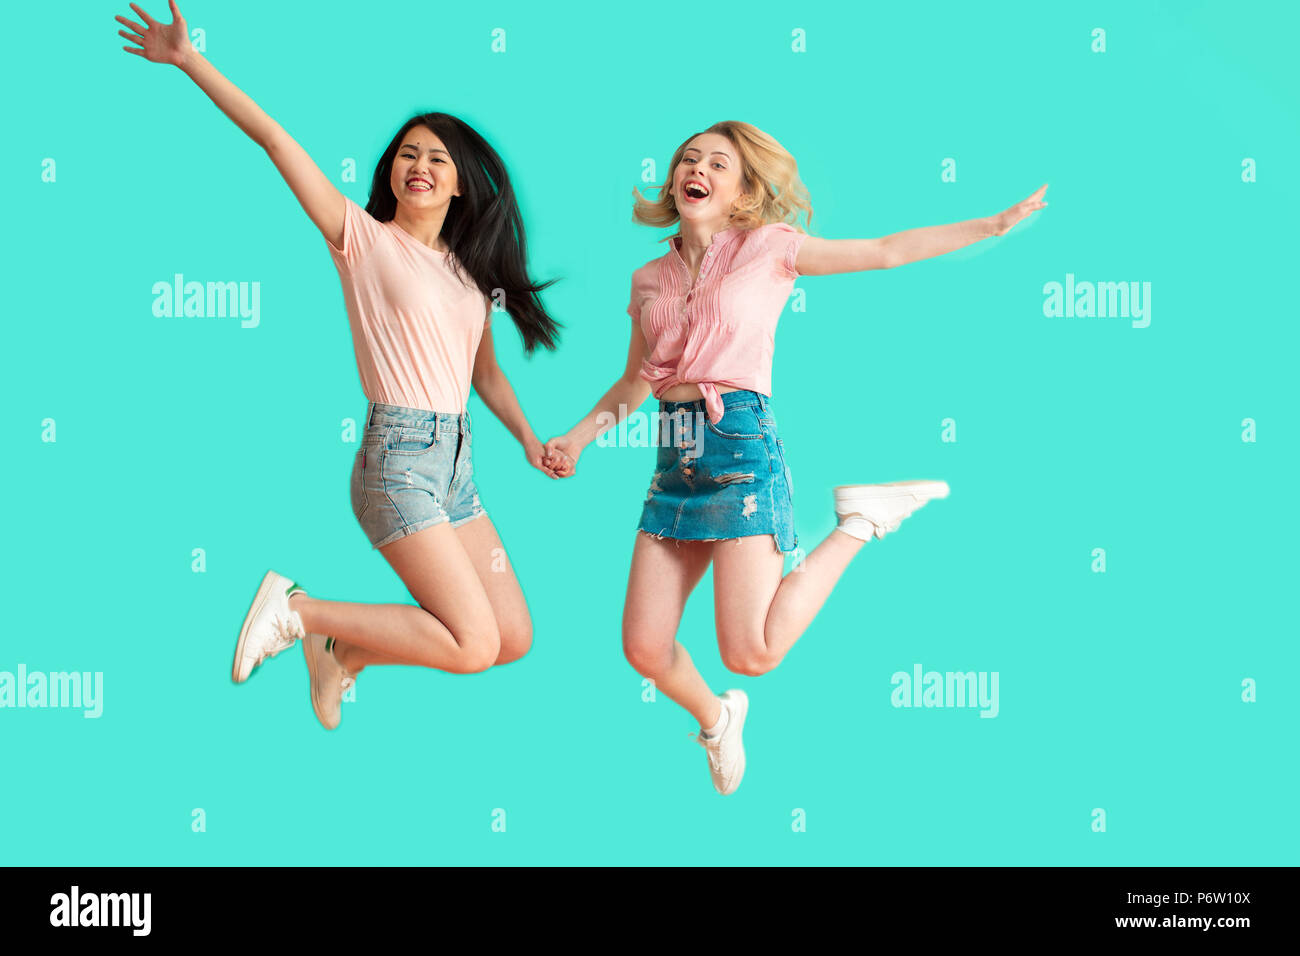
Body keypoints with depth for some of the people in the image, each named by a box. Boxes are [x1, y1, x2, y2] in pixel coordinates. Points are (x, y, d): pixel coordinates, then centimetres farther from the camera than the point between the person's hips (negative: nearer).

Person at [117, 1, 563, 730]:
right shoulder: (365, 239, -3)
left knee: (514, 638, 5)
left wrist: (529, 440, 10)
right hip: (399, 459, -7)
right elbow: (274, 138, -8)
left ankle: (345, 652, 19)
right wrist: (190, 61, -13)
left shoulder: (472, 272, 16)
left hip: (456, 463, 7)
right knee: (473, 646, -14)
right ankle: (296, 610, 0)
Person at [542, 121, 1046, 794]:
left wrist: (995, 223, 6)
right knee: (644, 648, -1)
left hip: (741, 442, -5)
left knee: (751, 653, -17)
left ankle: (857, 524, 7)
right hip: (676, 456, 5)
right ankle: (715, 718, 33)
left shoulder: (768, 248, 4)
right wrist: (576, 437, 11)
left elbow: (885, 252, 7)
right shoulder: (650, 280, 15)